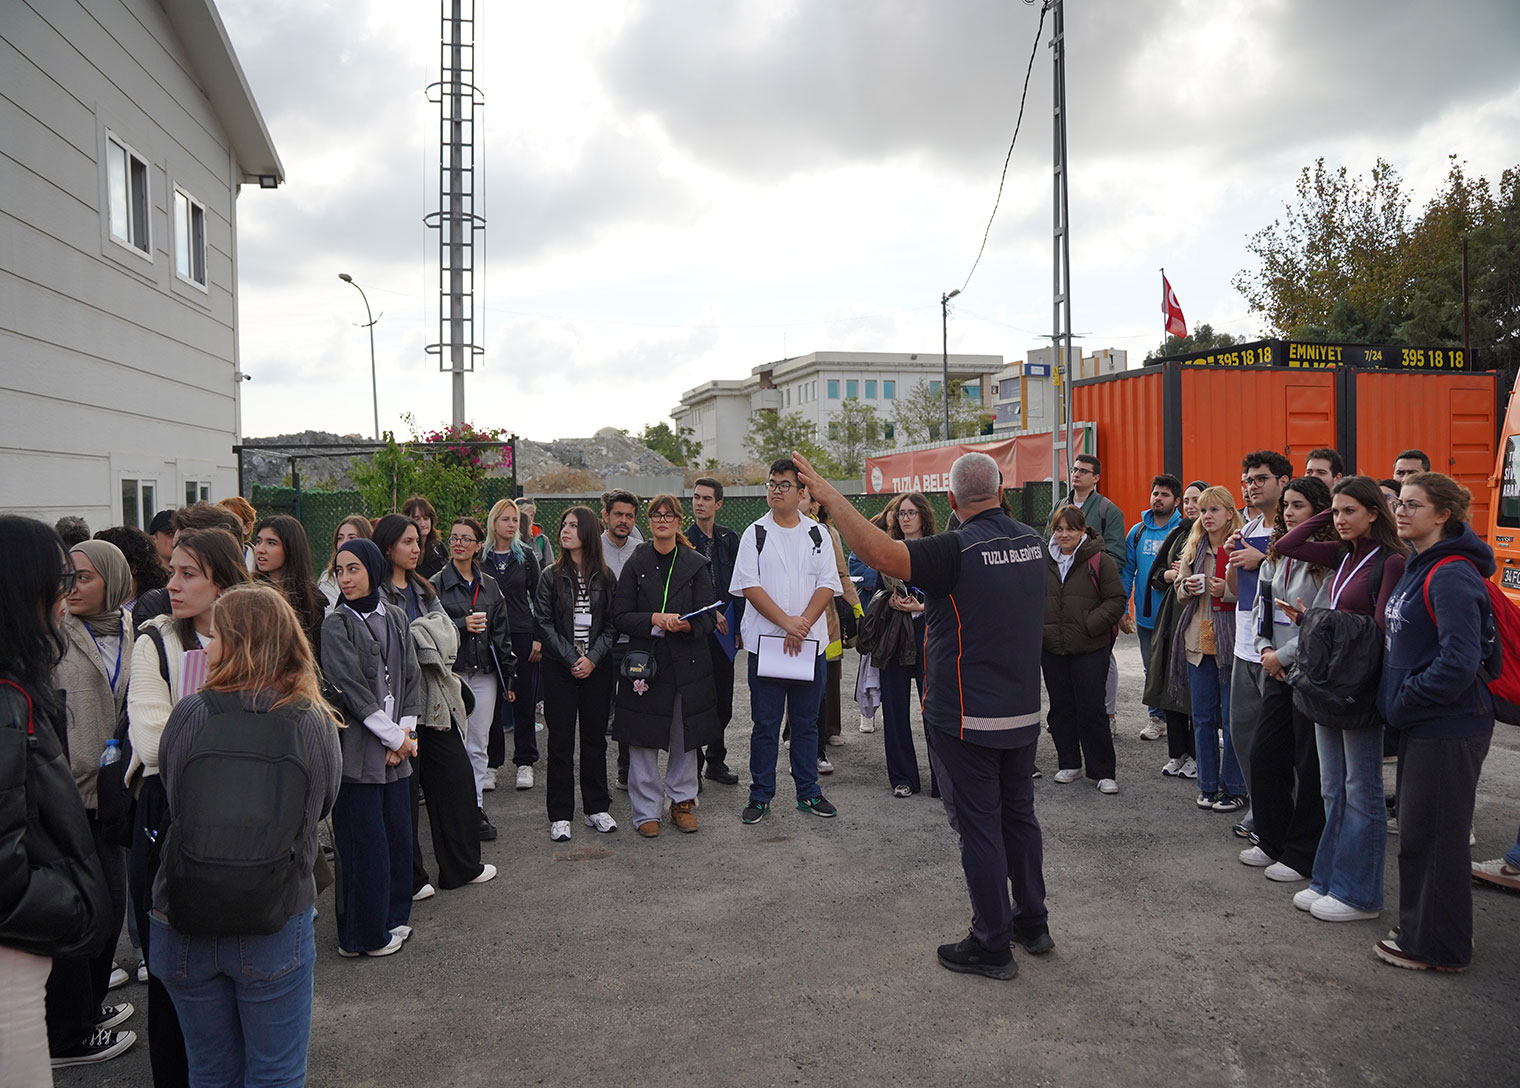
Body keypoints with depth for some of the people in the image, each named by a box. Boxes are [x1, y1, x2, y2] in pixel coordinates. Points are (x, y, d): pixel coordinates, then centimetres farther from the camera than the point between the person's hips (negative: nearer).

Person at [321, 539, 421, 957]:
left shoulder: (396, 619, 10)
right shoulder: (336, 625, -6)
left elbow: (411, 679, 10)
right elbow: (353, 689, -12)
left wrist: (406, 731, -3)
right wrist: (395, 737, -10)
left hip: (396, 750, 5)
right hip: (359, 749, -5)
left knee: (397, 835, 10)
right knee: (364, 842, 0)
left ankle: (392, 918, 26)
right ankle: (364, 934, 13)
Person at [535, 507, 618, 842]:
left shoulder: (605, 577, 4)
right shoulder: (551, 577, 0)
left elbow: (612, 625, 2)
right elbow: (544, 624, -4)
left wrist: (592, 658, -11)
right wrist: (573, 659, -12)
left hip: (597, 667, 1)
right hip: (559, 668, -1)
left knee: (595, 738, 8)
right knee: (561, 741, 2)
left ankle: (597, 808, 20)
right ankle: (560, 816, 9)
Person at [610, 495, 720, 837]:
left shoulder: (696, 564, 4)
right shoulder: (636, 564, 4)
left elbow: (709, 617, 0)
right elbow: (620, 616, -1)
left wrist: (686, 625, -21)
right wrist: (654, 619, -17)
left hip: (688, 663, 1)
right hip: (645, 662, -1)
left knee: (685, 738, 9)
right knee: (643, 741, 1)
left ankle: (682, 801, 24)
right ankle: (646, 811, 12)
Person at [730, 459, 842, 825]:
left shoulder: (817, 533, 6)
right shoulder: (756, 533, 2)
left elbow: (828, 585, 0)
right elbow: (749, 585, -7)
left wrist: (803, 625, -13)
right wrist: (786, 622, -16)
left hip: (810, 643, 2)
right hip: (765, 640, -1)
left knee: (806, 723, 10)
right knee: (765, 724, 4)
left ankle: (808, 792, 21)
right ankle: (760, 795, 15)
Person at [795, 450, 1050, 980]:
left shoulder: (958, 549, -20)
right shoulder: (1032, 542, 3)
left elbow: (878, 552, -33)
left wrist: (826, 490, -26)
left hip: (967, 717, -7)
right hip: (1024, 712, 7)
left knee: (978, 826, 3)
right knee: (1019, 815, 20)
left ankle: (992, 945, 13)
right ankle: (1032, 923, 32)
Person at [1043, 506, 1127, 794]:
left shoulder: (1099, 561, -5)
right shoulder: (1044, 562, 9)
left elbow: (1116, 599, -6)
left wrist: (1091, 624, -16)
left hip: (1090, 650, -5)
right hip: (1052, 649, 5)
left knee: (1090, 708, -4)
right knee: (1061, 706, 12)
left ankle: (1103, 771, 8)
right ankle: (1069, 764, 26)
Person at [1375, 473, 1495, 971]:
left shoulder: (1451, 576, -20)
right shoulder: (1419, 567, 12)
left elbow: (1460, 662, -26)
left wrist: (1404, 701, -16)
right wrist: (1399, 701, 12)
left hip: (1447, 730, -10)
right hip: (1423, 724, 10)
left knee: (1432, 836, 1)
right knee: (1418, 832, 18)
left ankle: (1435, 947, 15)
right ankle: (1421, 929, 32)